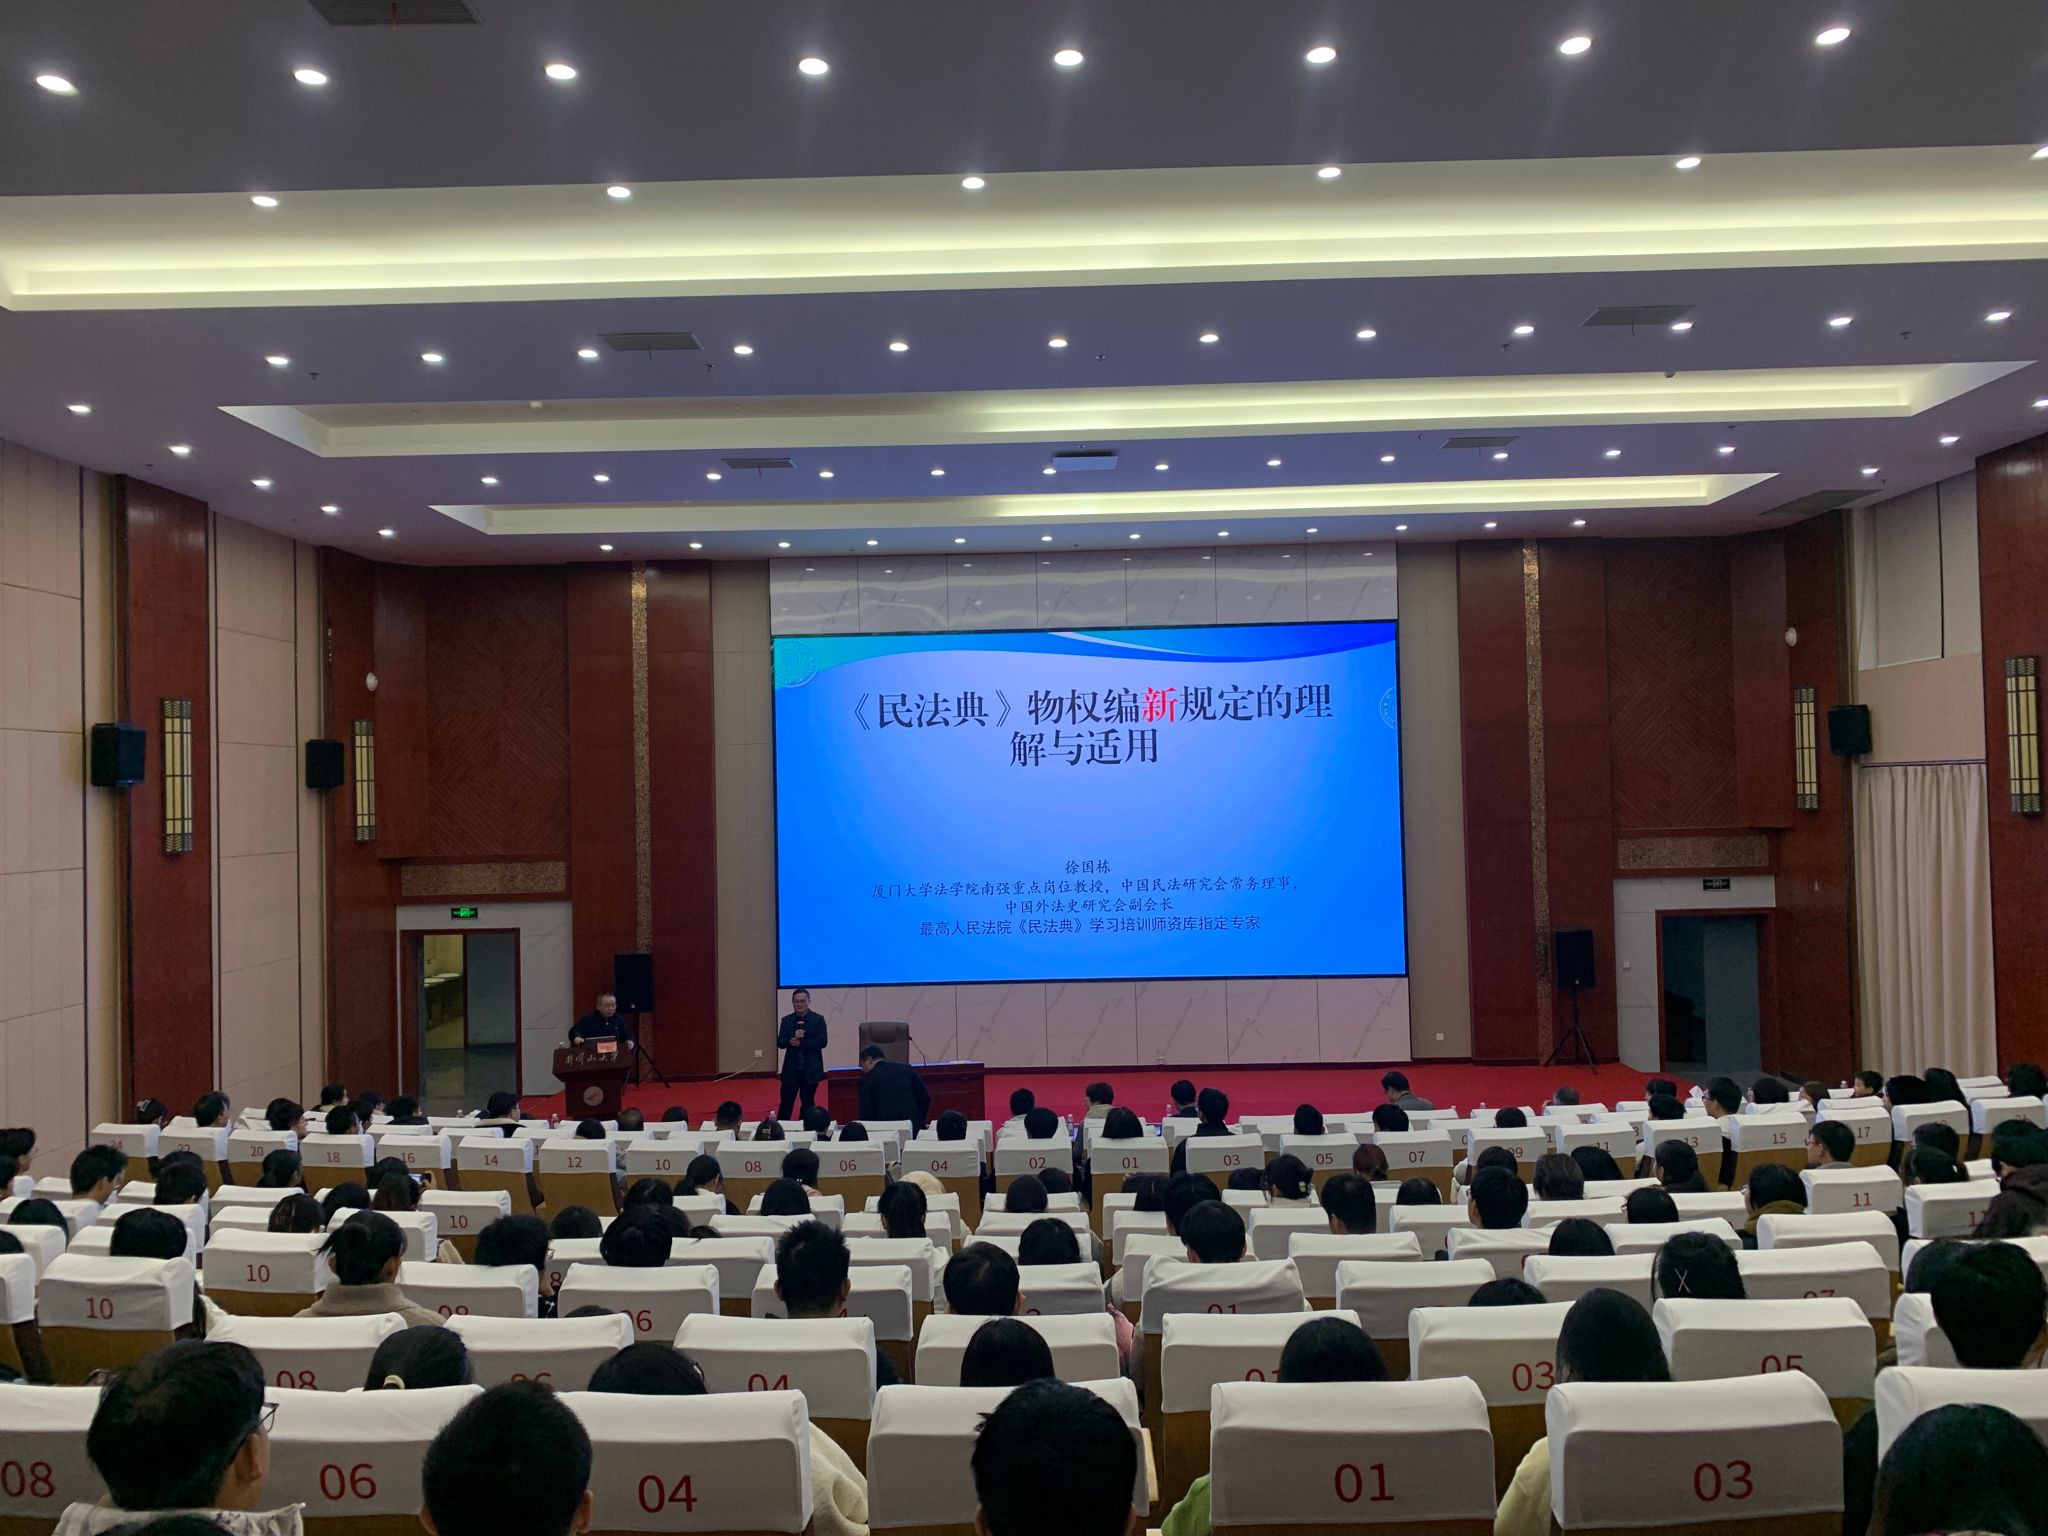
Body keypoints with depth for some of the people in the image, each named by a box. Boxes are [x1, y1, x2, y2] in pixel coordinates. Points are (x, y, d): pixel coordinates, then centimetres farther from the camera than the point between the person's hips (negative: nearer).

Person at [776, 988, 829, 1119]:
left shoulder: (818, 1019, -1)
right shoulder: (786, 1020, 5)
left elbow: (822, 1042, -11)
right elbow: (780, 1043, -3)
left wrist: (801, 1043, -18)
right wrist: (793, 1037, -21)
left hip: (810, 1070, -1)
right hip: (791, 1069, 1)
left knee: (807, 1103, 9)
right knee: (786, 1103, 3)